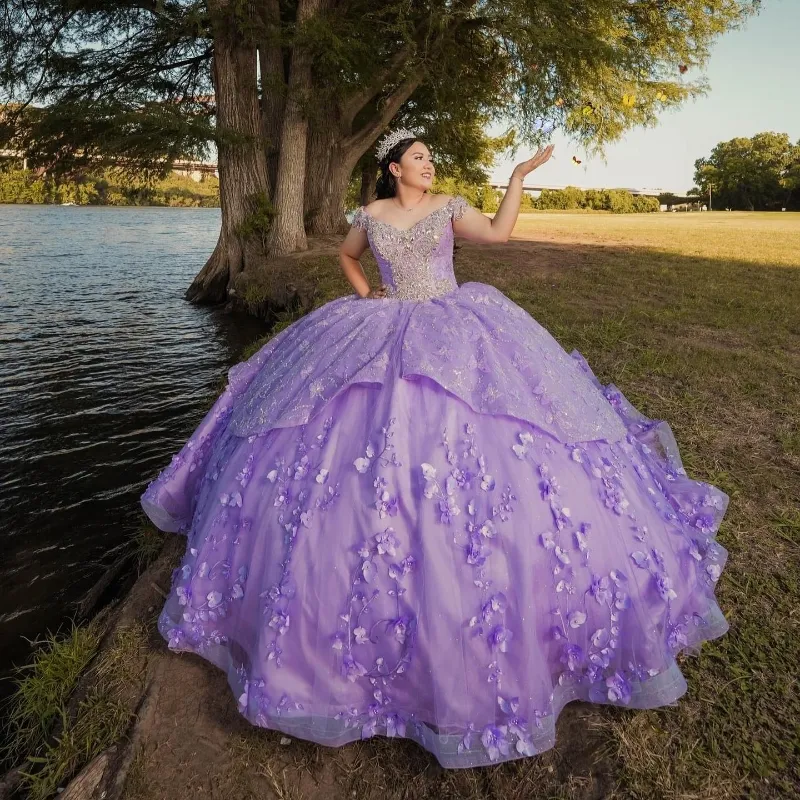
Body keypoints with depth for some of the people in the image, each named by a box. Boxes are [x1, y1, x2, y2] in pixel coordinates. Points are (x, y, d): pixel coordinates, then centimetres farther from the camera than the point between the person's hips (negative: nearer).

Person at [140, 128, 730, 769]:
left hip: (453, 334, -1)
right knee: (367, 441, -3)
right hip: (383, 337, 1)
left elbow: (499, 232, -1)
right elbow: (346, 255, 27)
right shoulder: (371, 215, 10)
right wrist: (363, 294, 12)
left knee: (471, 443, -8)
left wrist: (520, 176, -2)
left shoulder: (448, 206, 8)